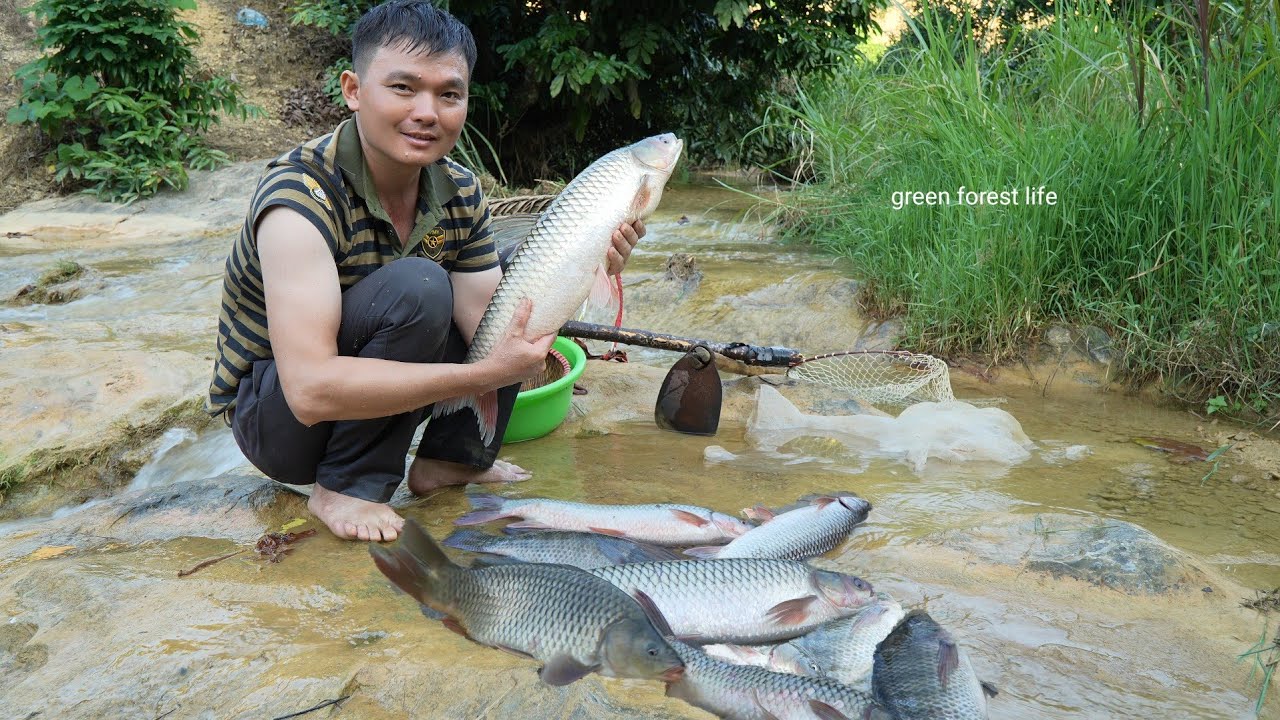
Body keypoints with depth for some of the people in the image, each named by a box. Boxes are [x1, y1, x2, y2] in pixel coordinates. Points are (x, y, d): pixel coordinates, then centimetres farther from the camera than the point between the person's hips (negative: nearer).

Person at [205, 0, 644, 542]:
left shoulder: (460, 193, -6)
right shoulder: (301, 195, -28)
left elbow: (487, 334, -10)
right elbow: (310, 390, -36)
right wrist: (485, 375, -38)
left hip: (361, 387, 7)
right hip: (272, 417, -7)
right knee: (415, 288, -31)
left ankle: (451, 457, 8)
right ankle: (346, 487, -15)